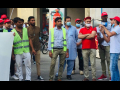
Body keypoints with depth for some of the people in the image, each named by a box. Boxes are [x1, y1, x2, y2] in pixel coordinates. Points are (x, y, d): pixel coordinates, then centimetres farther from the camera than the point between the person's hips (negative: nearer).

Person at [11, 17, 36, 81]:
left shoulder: (26, 30, 8)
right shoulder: (12, 32, -1)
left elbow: (29, 40, 10)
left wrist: (32, 49, 4)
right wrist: (12, 53, 1)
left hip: (26, 51, 2)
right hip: (18, 53, -2)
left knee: (28, 65, -1)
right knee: (19, 66, 6)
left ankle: (28, 78, 5)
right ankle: (20, 79, 16)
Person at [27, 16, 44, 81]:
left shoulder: (38, 28, 7)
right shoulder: (27, 29, -7)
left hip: (37, 48, 4)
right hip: (30, 48, -3)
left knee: (38, 62, 7)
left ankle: (39, 75, 14)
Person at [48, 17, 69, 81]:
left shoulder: (64, 30, 8)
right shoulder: (52, 30, 5)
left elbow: (66, 41, 9)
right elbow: (50, 41, 4)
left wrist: (67, 51, 4)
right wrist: (50, 51, -4)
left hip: (63, 49, 2)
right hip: (55, 49, -2)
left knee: (62, 64, 5)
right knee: (52, 64, -10)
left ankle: (59, 78, 15)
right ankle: (51, 78, -2)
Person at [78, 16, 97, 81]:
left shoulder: (93, 28, 7)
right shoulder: (82, 29, 13)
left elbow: (92, 35, -10)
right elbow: (79, 36, -3)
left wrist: (84, 36, 0)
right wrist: (87, 34, -5)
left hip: (92, 48, -2)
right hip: (84, 49, 2)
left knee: (93, 63, -3)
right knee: (85, 64, 4)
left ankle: (94, 77, 0)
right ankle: (86, 77, 9)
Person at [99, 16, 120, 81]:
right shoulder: (112, 29, 19)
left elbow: (110, 34, -24)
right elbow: (108, 40, 16)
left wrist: (104, 27, -16)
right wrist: (103, 33, 5)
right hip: (112, 51, 9)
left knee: (112, 67, -12)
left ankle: (113, 79, -11)